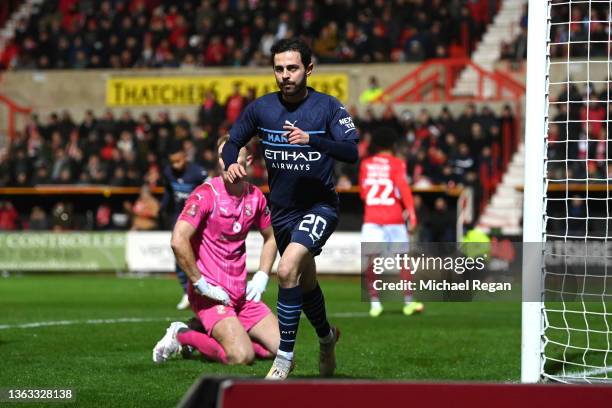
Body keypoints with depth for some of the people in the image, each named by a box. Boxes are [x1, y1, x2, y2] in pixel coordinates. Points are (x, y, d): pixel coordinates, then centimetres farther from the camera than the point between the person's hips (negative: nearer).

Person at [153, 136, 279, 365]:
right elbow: (178, 241, -25)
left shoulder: (255, 197, 6)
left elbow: (270, 238, 25)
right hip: (210, 294, -7)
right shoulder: (206, 194, -14)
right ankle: (182, 335, 2)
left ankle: (209, 333, 17)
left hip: (241, 293, 7)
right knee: (242, 356, -24)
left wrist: (261, 277, 11)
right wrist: (201, 285, -20)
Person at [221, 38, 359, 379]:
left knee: (287, 271, -26)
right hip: (282, 210, 5)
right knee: (306, 284, 20)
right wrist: (231, 163, -13)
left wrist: (311, 139, -39)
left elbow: (352, 151, -23)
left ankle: (284, 360, -18)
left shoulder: (328, 107, -12)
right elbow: (234, 141, 11)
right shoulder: (261, 108, -1)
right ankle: (327, 337, 49)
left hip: (320, 205, -5)